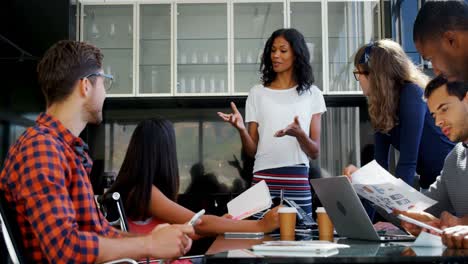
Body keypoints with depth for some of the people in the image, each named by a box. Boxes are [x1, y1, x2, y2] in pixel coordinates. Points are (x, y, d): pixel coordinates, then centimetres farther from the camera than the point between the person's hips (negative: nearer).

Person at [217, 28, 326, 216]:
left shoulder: (311, 94, 6)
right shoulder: (257, 93, 7)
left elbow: (315, 153, 3)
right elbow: (251, 151, 5)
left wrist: (299, 134, -17)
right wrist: (241, 129, -14)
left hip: (298, 182, 0)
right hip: (263, 180, 0)